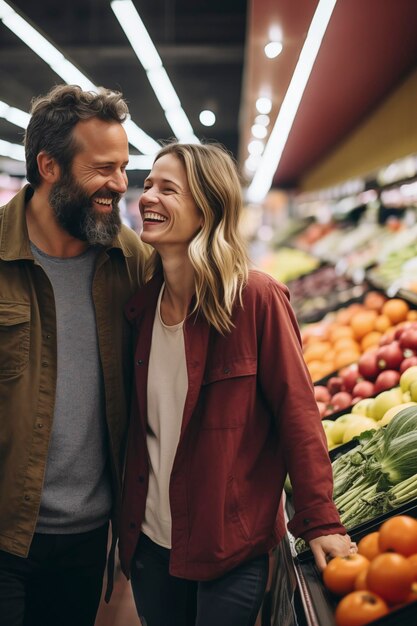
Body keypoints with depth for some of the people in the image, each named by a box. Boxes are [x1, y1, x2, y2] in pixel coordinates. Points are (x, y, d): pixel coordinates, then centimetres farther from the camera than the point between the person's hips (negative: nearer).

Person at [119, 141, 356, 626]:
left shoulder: (257, 298, -17)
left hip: (232, 548, -5)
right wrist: (128, 521, 10)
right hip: (149, 540, 5)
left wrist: (319, 521, -12)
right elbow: (138, 420, 7)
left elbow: (296, 410, -13)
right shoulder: (143, 300, -1)